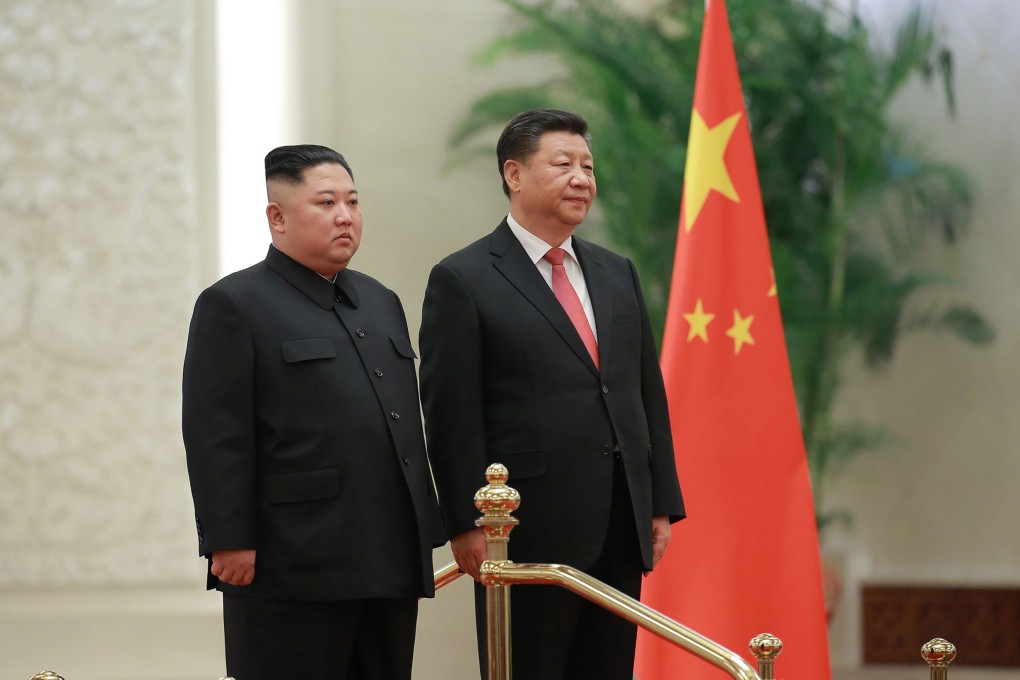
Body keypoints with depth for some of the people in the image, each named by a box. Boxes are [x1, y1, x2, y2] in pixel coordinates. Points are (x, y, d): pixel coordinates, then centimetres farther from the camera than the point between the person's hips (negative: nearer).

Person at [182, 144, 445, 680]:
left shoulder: (380, 303, 19)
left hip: (391, 567, 7)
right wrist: (230, 543, -17)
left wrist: (428, 529, 17)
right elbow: (216, 438, -11)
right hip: (294, 570, -7)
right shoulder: (232, 306, -4)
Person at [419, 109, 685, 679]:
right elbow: (452, 414, -8)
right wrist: (468, 524, -14)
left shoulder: (618, 275, 16)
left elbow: (650, 394, 17)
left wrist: (662, 504, 10)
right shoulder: (464, 280, -4)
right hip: (530, 535, -6)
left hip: (620, 532, 6)